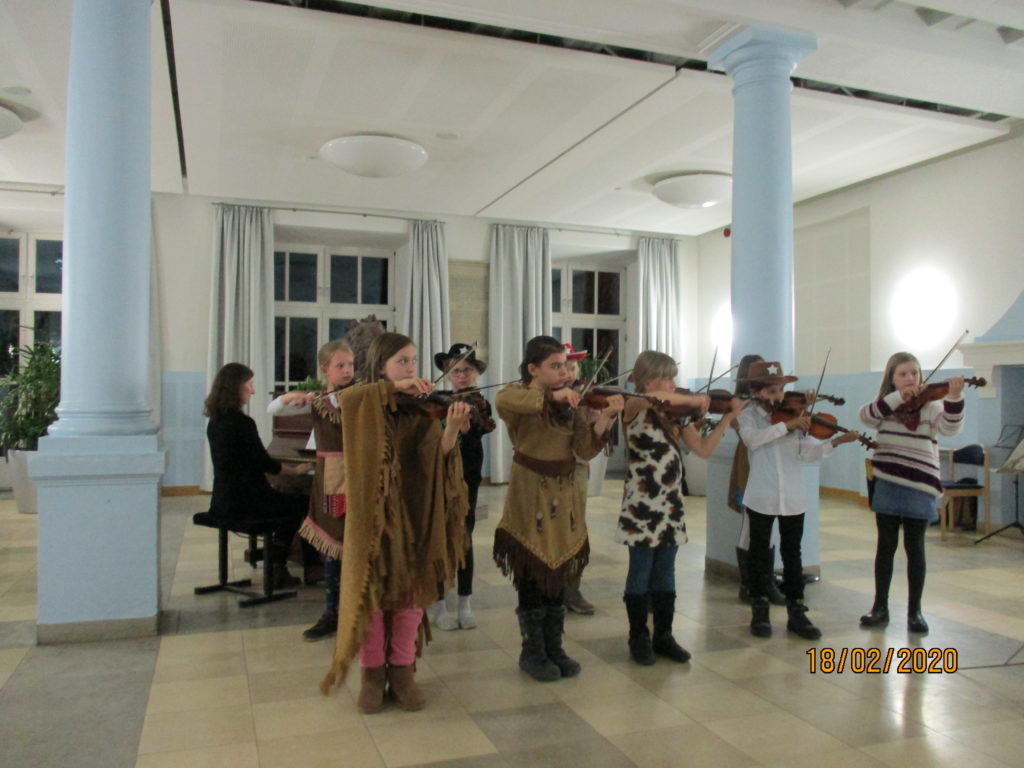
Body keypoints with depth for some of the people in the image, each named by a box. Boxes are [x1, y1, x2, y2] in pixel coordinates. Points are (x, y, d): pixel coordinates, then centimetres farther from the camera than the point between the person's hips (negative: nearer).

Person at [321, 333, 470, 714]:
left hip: (414, 513, 2)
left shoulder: (422, 411, 4)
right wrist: (393, 386, -26)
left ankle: (402, 670, 23)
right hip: (374, 513, -2)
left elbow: (437, 453, -14)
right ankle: (373, 672, 22)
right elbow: (344, 399, -25)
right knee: (372, 590, 5)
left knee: (412, 591, 7)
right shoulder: (366, 408, 0)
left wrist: (452, 428, -34)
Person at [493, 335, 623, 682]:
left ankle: (554, 647, 27)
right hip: (530, 495, -4)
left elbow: (586, 449, -8)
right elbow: (502, 401, -34)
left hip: (562, 496, 4)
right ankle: (532, 652, 20)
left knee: (558, 575, 12)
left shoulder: (572, 404, 4)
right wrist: (552, 395, -37)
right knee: (532, 575, 4)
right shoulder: (518, 396, -7)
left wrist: (606, 416, -22)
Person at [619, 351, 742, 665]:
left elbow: (704, 449, 7)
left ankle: (663, 636, 25)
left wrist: (727, 418, 0)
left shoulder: (677, 415, 8)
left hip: (671, 506, 6)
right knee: (640, 574, 5)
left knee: (665, 574, 14)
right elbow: (651, 398, -35)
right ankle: (639, 638, 18)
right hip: (641, 507, -6)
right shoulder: (634, 409, -10)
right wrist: (694, 399, -25)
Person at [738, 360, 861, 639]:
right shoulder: (748, 415, -2)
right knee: (760, 553, 8)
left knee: (792, 554, 10)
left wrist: (836, 441, -21)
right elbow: (752, 439, -24)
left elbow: (808, 452, -5)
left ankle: (796, 612, 19)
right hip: (761, 497, -2)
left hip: (792, 498, 2)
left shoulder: (794, 415, 3)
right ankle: (760, 611, 19)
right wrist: (786, 425, -29)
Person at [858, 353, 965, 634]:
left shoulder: (932, 404, -2)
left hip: (919, 487, -2)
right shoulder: (885, 407, 7)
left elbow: (951, 427, -20)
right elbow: (866, 416, -13)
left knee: (914, 548, 4)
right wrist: (897, 397, -22)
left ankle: (915, 611, 16)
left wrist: (954, 398, -38)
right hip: (886, 484, 2)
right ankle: (880, 607, 16)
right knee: (886, 545, 8)